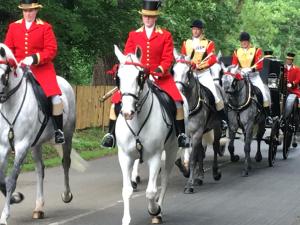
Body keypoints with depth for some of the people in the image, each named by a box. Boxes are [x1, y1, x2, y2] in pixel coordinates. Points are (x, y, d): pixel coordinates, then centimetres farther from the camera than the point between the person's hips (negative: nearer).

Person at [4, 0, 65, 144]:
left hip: (42, 69, -3)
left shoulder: (45, 27, 0)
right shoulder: (13, 27, 10)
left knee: (56, 98, -20)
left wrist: (34, 59, -20)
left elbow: (51, 50, -6)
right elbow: (8, 49, 11)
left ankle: (58, 130, -4)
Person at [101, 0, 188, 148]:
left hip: (160, 77, -1)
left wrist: (159, 69, -19)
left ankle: (181, 134, -9)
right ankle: (111, 133, -4)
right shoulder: (133, 35, 10)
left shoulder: (165, 35, 5)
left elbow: (168, 58, -1)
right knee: (117, 100, -16)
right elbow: (127, 57, 7)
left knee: (177, 100, -22)